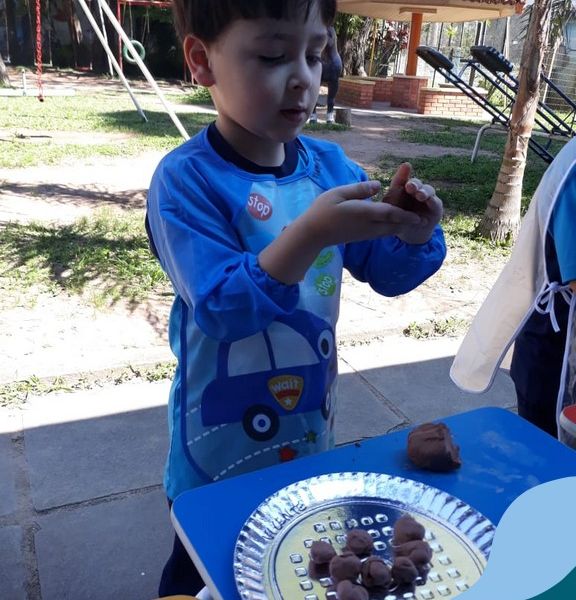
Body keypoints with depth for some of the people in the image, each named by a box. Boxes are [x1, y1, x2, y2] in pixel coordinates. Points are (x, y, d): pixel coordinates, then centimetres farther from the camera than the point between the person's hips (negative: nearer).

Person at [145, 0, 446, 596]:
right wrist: (310, 234, -39)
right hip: (221, 452, -4)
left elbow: (387, 273, 1)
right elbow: (221, 310, -28)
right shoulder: (186, 180, -20)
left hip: (310, 432, 5)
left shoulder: (329, 164, -6)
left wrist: (413, 232, -21)